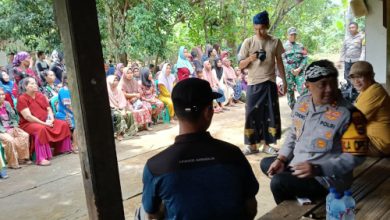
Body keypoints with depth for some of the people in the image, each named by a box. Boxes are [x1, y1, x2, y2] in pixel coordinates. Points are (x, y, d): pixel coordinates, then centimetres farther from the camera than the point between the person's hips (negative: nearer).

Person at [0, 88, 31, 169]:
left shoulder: (7, 104, 12)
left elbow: (14, 117, 16)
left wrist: (15, 127, 0)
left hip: (11, 128, 6)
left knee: (25, 135, -15)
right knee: (10, 140, -32)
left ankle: (22, 158, -4)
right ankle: (12, 163, -17)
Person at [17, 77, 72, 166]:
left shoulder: (40, 95, 11)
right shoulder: (22, 98, -10)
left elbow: (49, 109, 13)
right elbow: (28, 116, -19)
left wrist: (51, 119, -9)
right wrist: (44, 123, -22)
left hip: (45, 122, 7)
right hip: (28, 124, -7)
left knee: (63, 124, -4)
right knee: (41, 129, -38)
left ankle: (62, 149, 8)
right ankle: (41, 158, -41)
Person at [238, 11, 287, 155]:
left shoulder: (275, 42, 2)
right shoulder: (248, 42, -2)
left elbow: (279, 62, 11)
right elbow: (241, 65, -1)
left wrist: (284, 81, 10)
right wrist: (250, 59, -22)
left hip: (270, 83, 1)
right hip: (253, 84, -1)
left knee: (270, 114, 4)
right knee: (252, 114, 0)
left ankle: (266, 144, 15)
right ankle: (252, 145, 10)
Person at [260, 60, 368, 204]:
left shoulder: (348, 114, -21)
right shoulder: (302, 102, -1)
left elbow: (355, 156, -20)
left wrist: (318, 169, -28)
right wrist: (281, 159, 2)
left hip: (327, 178, -8)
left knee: (278, 183, -25)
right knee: (266, 164, 20)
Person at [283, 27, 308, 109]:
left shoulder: (300, 46, 13)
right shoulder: (284, 47, 2)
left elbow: (305, 58, 5)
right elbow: (283, 60, -6)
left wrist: (299, 69, -10)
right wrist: (292, 70, -12)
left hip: (300, 71, 2)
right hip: (288, 72, -2)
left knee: (303, 89, -9)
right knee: (290, 91, 4)